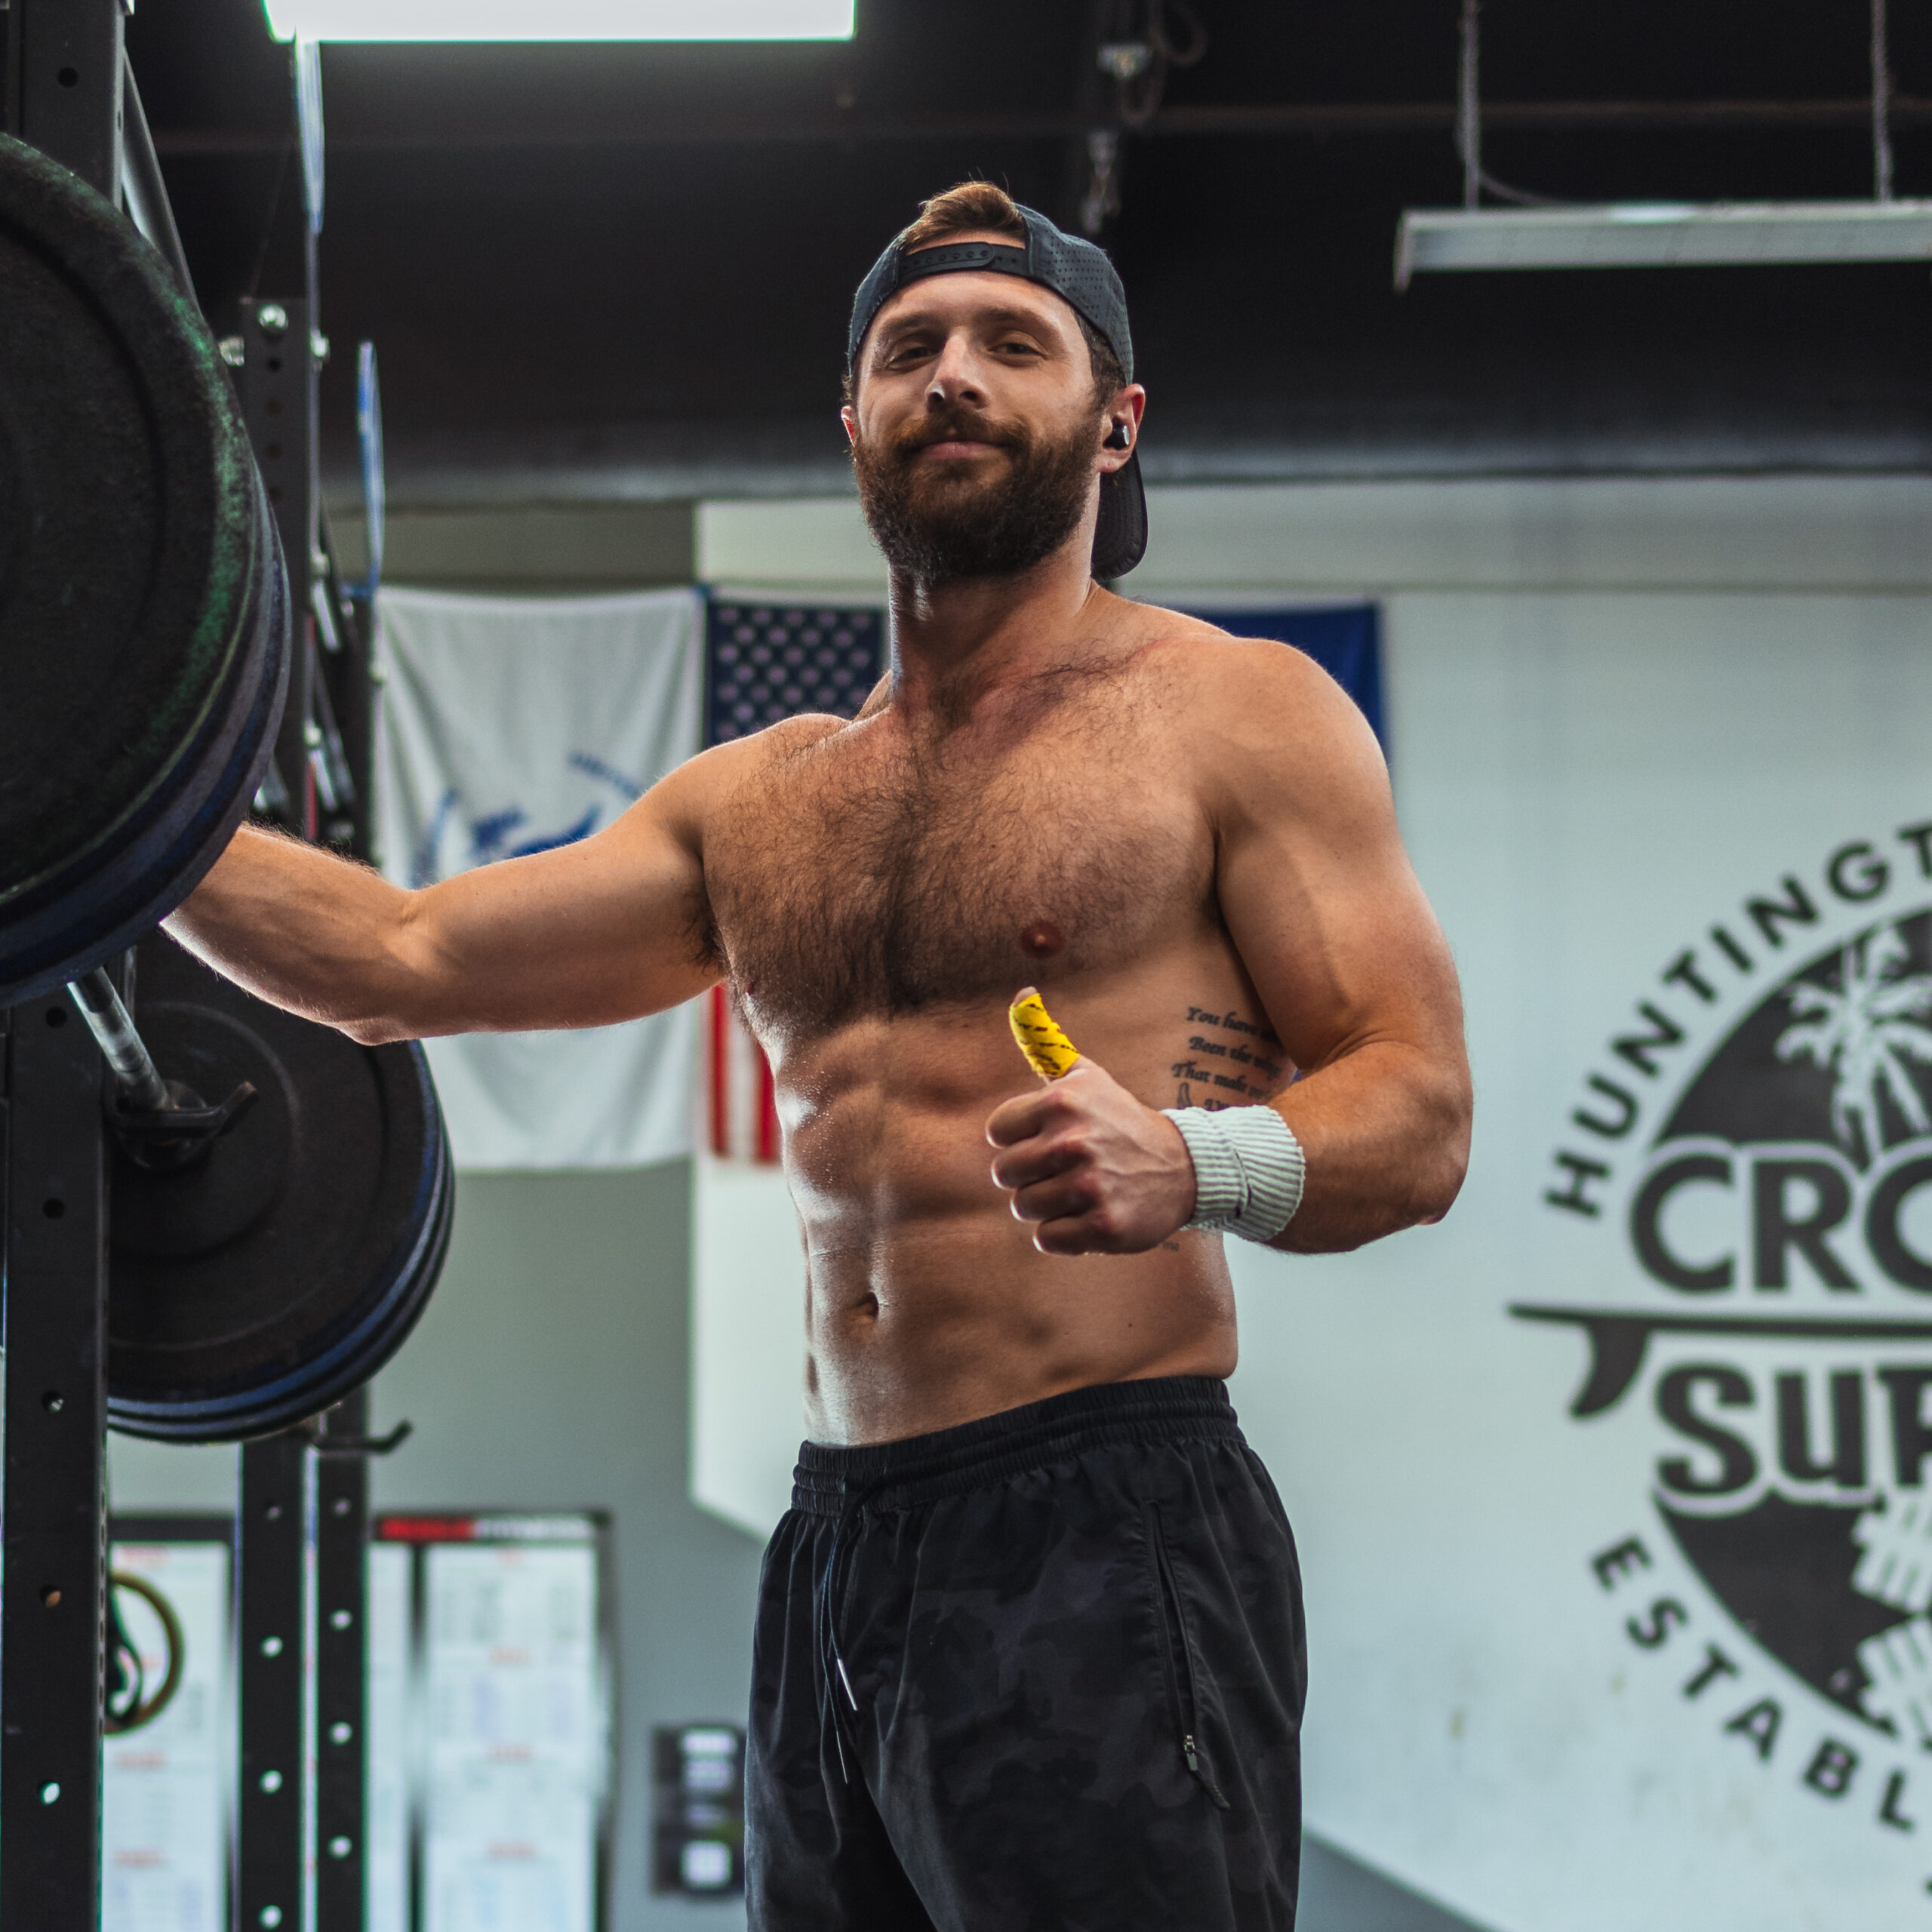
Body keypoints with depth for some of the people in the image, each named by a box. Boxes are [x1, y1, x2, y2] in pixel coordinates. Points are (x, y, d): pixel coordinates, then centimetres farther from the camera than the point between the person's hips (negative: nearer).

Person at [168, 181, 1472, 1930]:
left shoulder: (1240, 717, 2)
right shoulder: (759, 805, 20)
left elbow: (1420, 1119, -5)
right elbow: (406, 957, 19)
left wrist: (1193, 1162, -25)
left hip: (1107, 1530, -6)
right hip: (832, 1565, 6)